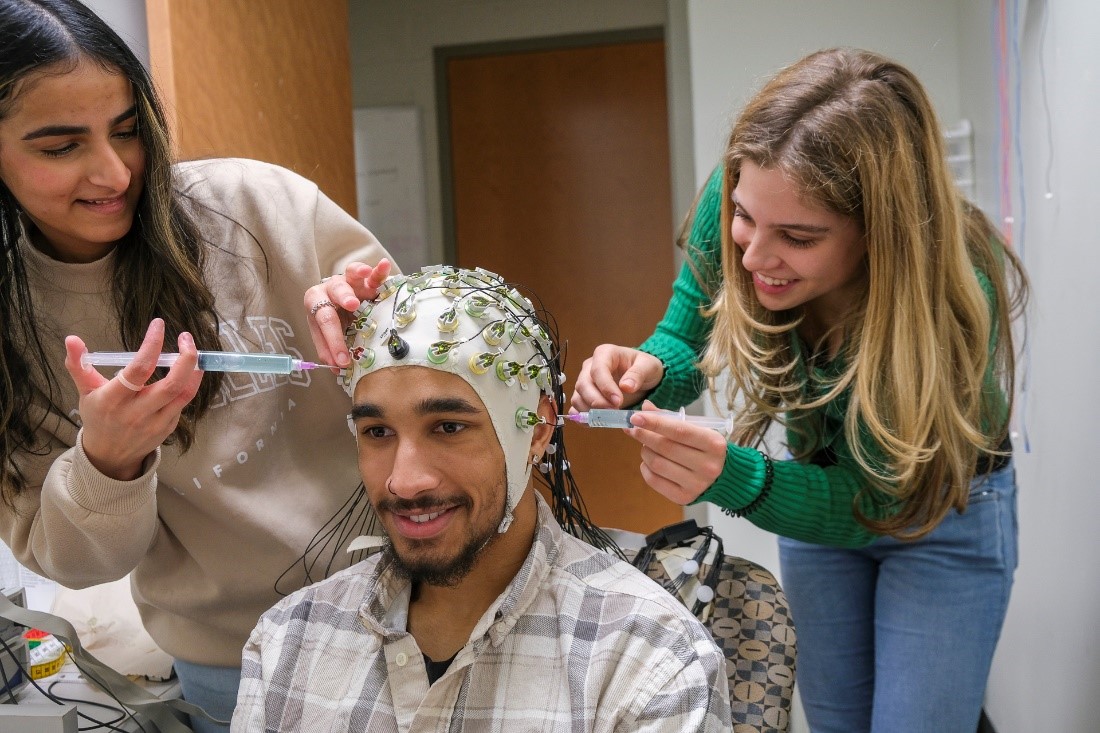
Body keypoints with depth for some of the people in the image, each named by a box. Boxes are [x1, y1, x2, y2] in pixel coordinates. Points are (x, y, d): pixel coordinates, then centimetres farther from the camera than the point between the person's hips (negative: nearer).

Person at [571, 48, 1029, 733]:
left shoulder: (956, 294, -37)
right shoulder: (732, 204, -27)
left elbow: (871, 501, -31)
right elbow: (683, 344, -12)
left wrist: (735, 478, -49)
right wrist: (648, 372, -37)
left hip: (943, 511, -4)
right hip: (822, 483, 4)